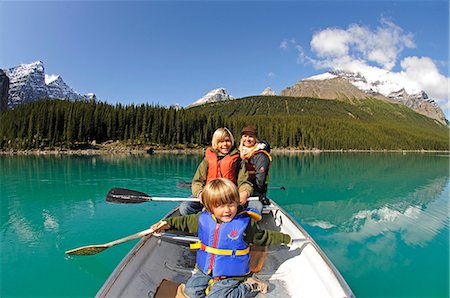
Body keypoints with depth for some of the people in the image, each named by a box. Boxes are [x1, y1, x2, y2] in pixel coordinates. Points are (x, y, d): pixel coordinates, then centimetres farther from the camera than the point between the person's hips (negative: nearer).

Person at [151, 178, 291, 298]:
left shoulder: (245, 222, -16)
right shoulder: (203, 218, -9)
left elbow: (263, 237, 0)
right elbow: (186, 222, 11)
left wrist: (284, 238, 5)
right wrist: (168, 223, 4)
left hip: (231, 274, -5)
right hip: (205, 270, 5)